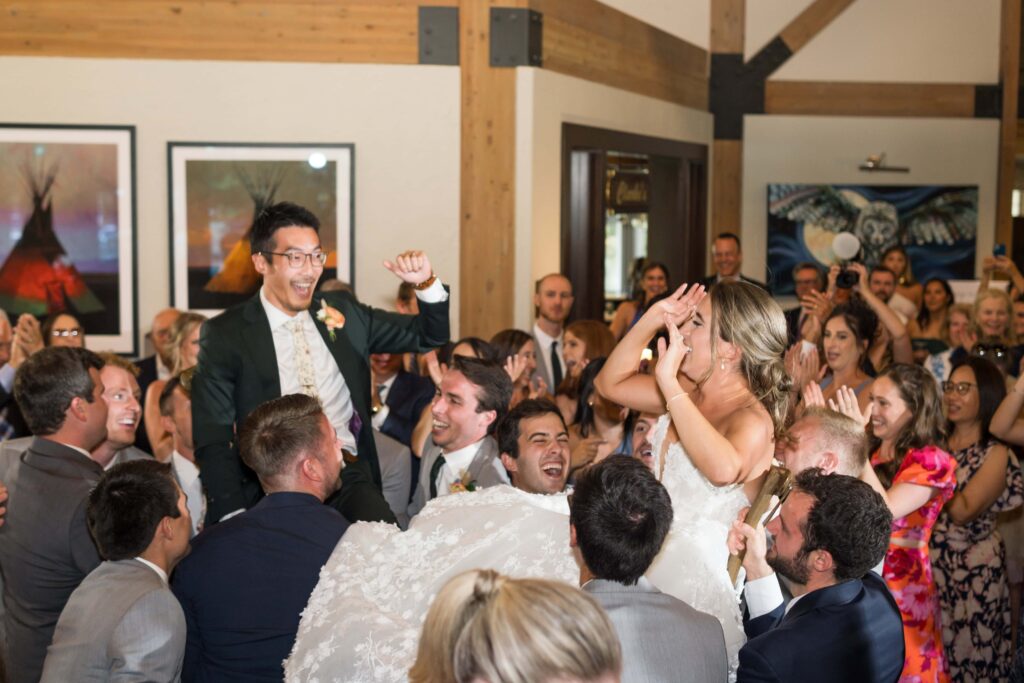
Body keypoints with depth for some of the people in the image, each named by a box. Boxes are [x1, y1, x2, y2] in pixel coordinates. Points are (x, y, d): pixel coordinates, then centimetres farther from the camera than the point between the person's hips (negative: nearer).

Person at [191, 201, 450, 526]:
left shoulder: (342, 312, 14)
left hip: (349, 477, 2)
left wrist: (426, 282, 1)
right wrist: (235, 521, -14)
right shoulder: (225, 334, 3)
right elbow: (212, 441, -1)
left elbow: (430, 337, 21)